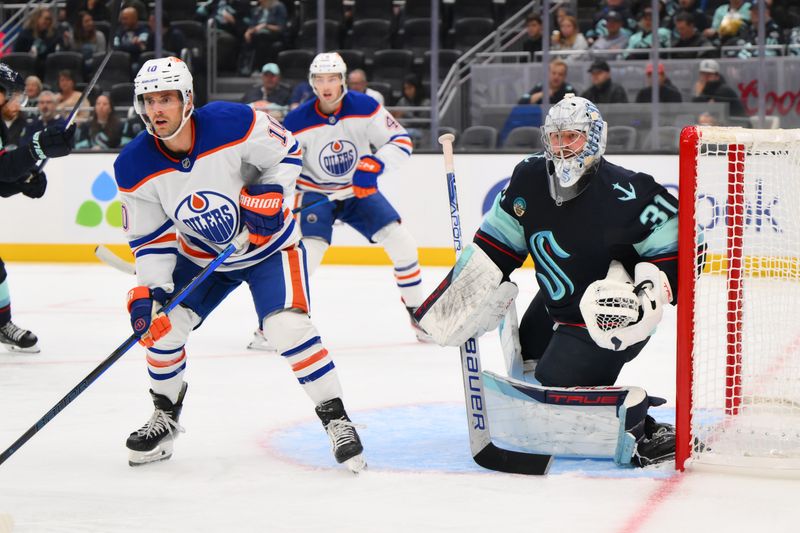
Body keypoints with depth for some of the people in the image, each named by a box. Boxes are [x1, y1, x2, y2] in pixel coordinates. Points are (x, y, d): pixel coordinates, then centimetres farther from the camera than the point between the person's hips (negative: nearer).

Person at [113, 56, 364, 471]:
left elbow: (286, 152, -10)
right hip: (200, 256, 4)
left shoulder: (235, 123, -28)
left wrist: (269, 195, -25)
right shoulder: (134, 169, -18)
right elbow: (150, 236, -8)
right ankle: (165, 418, 22)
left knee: (288, 328, -21)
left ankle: (336, 421, -8)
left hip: (268, 244, -4)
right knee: (160, 325, -3)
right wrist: (148, 290, -20)